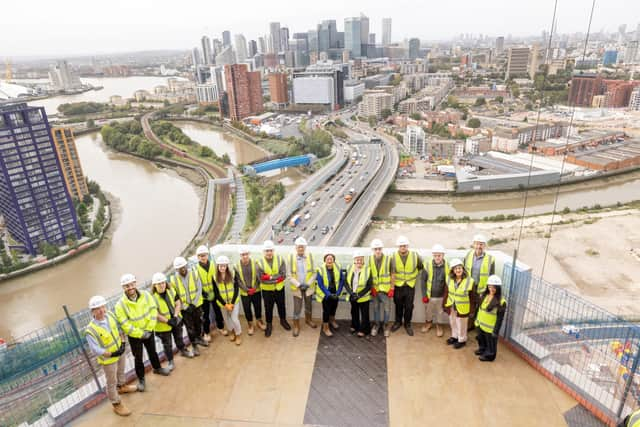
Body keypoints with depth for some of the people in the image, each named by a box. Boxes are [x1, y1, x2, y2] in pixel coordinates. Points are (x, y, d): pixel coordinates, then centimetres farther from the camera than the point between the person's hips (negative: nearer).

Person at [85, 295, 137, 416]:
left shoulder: (110, 315, -14)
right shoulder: (90, 330, -32)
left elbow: (118, 329, 1)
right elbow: (96, 350, -28)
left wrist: (122, 344, -8)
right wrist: (112, 354, -30)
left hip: (120, 352, 6)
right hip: (108, 359, -6)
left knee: (121, 371, 31)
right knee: (111, 382, 12)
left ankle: (122, 387, 59)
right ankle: (117, 405, 30)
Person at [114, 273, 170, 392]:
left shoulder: (146, 295, -15)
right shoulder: (120, 305, -22)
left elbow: (153, 311, -10)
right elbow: (125, 325, -21)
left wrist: (149, 329, -15)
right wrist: (141, 334, -19)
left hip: (149, 332, 3)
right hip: (134, 336, -3)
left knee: (152, 351, 23)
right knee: (138, 358, 11)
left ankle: (157, 368, 49)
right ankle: (141, 379, 32)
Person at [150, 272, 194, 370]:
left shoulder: (171, 291, -8)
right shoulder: (152, 297, -23)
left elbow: (178, 304, -3)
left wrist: (175, 316, -15)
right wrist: (168, 321, -23)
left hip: (176, 321, 4)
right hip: (163, 325, -4)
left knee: (179, 338, 26)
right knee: (167, 344, 11)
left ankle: (183, 350, 51)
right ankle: (170, 361, 30)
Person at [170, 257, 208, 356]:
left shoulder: (194, 273, -13)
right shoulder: (174, 279, -16)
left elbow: (199, 289, -10)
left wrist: (194, 303, -17)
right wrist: (186, 307, -15)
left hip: (196, 304, 2)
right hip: (184, 308, -2)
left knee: (199, 323, 20)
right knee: (190, 327, 9)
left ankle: (199, 338, 46)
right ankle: (194, 345, 28)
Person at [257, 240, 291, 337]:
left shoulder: (280, 260, -14)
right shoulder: (260, 263, -16)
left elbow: (283, 275, -20)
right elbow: (262, 279, -21)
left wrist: (270, 277, -27)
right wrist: (276, 279, -25)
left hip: (279, 289, 1)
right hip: (267, 291, -1)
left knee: (281, 306, 21)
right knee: (268, 308, 15)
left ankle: (283, 321, 46)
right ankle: (269, 325, 37)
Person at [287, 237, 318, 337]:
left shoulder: (310, 256, -11)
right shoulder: (291, 258, -14)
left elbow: (314, 272, -6)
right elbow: (289, 275, -10)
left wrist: (308, 284, -14)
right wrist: (298, 285, -18)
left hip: (309, 287, 2)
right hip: (297, 288, -2)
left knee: (308, 305, 22)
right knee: (297, 308, 5)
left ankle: (308, 320, 47)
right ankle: (296, 326, 26)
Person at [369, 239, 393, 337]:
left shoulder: (388, 259, -11)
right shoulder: (370, 259, -4)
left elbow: (392, 275, -4)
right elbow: (368, 274, 3)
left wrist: (392, 288, -5)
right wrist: (371, 288, -2)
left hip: (385, 289, -2)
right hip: (375, 289, 2)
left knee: (387, 308, 8)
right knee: (376, 307, 15)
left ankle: (385, 325, 28)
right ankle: (376, 324, 33)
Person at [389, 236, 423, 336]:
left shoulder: (415, 255, -11)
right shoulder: (394, 257, -13)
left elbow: (420, 268, 5)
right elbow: (393, 274, -12)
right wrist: (392, 288, -12)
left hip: (410, 286, 0)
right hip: (398, 286, 0)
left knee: (409, 307, 10)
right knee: (398, 305, 17)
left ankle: (407, 324, 31)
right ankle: (398, 322, 38)